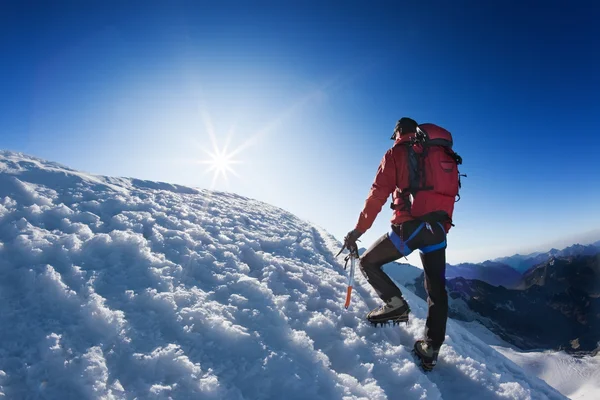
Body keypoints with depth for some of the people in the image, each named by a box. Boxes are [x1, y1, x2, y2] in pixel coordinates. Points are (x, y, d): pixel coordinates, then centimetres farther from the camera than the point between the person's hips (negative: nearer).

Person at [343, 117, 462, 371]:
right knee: (436, 289, 15)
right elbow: (449, 195, 20)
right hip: (439, 229, 6)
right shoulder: (445, 156, 23)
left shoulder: (397, 153, 5)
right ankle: (431, 349, 17)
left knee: (368, 262, 12)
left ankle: (395, 303, -5)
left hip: (409, 225, -6)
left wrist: (359, 229, -3)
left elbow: (378, 194, -5)